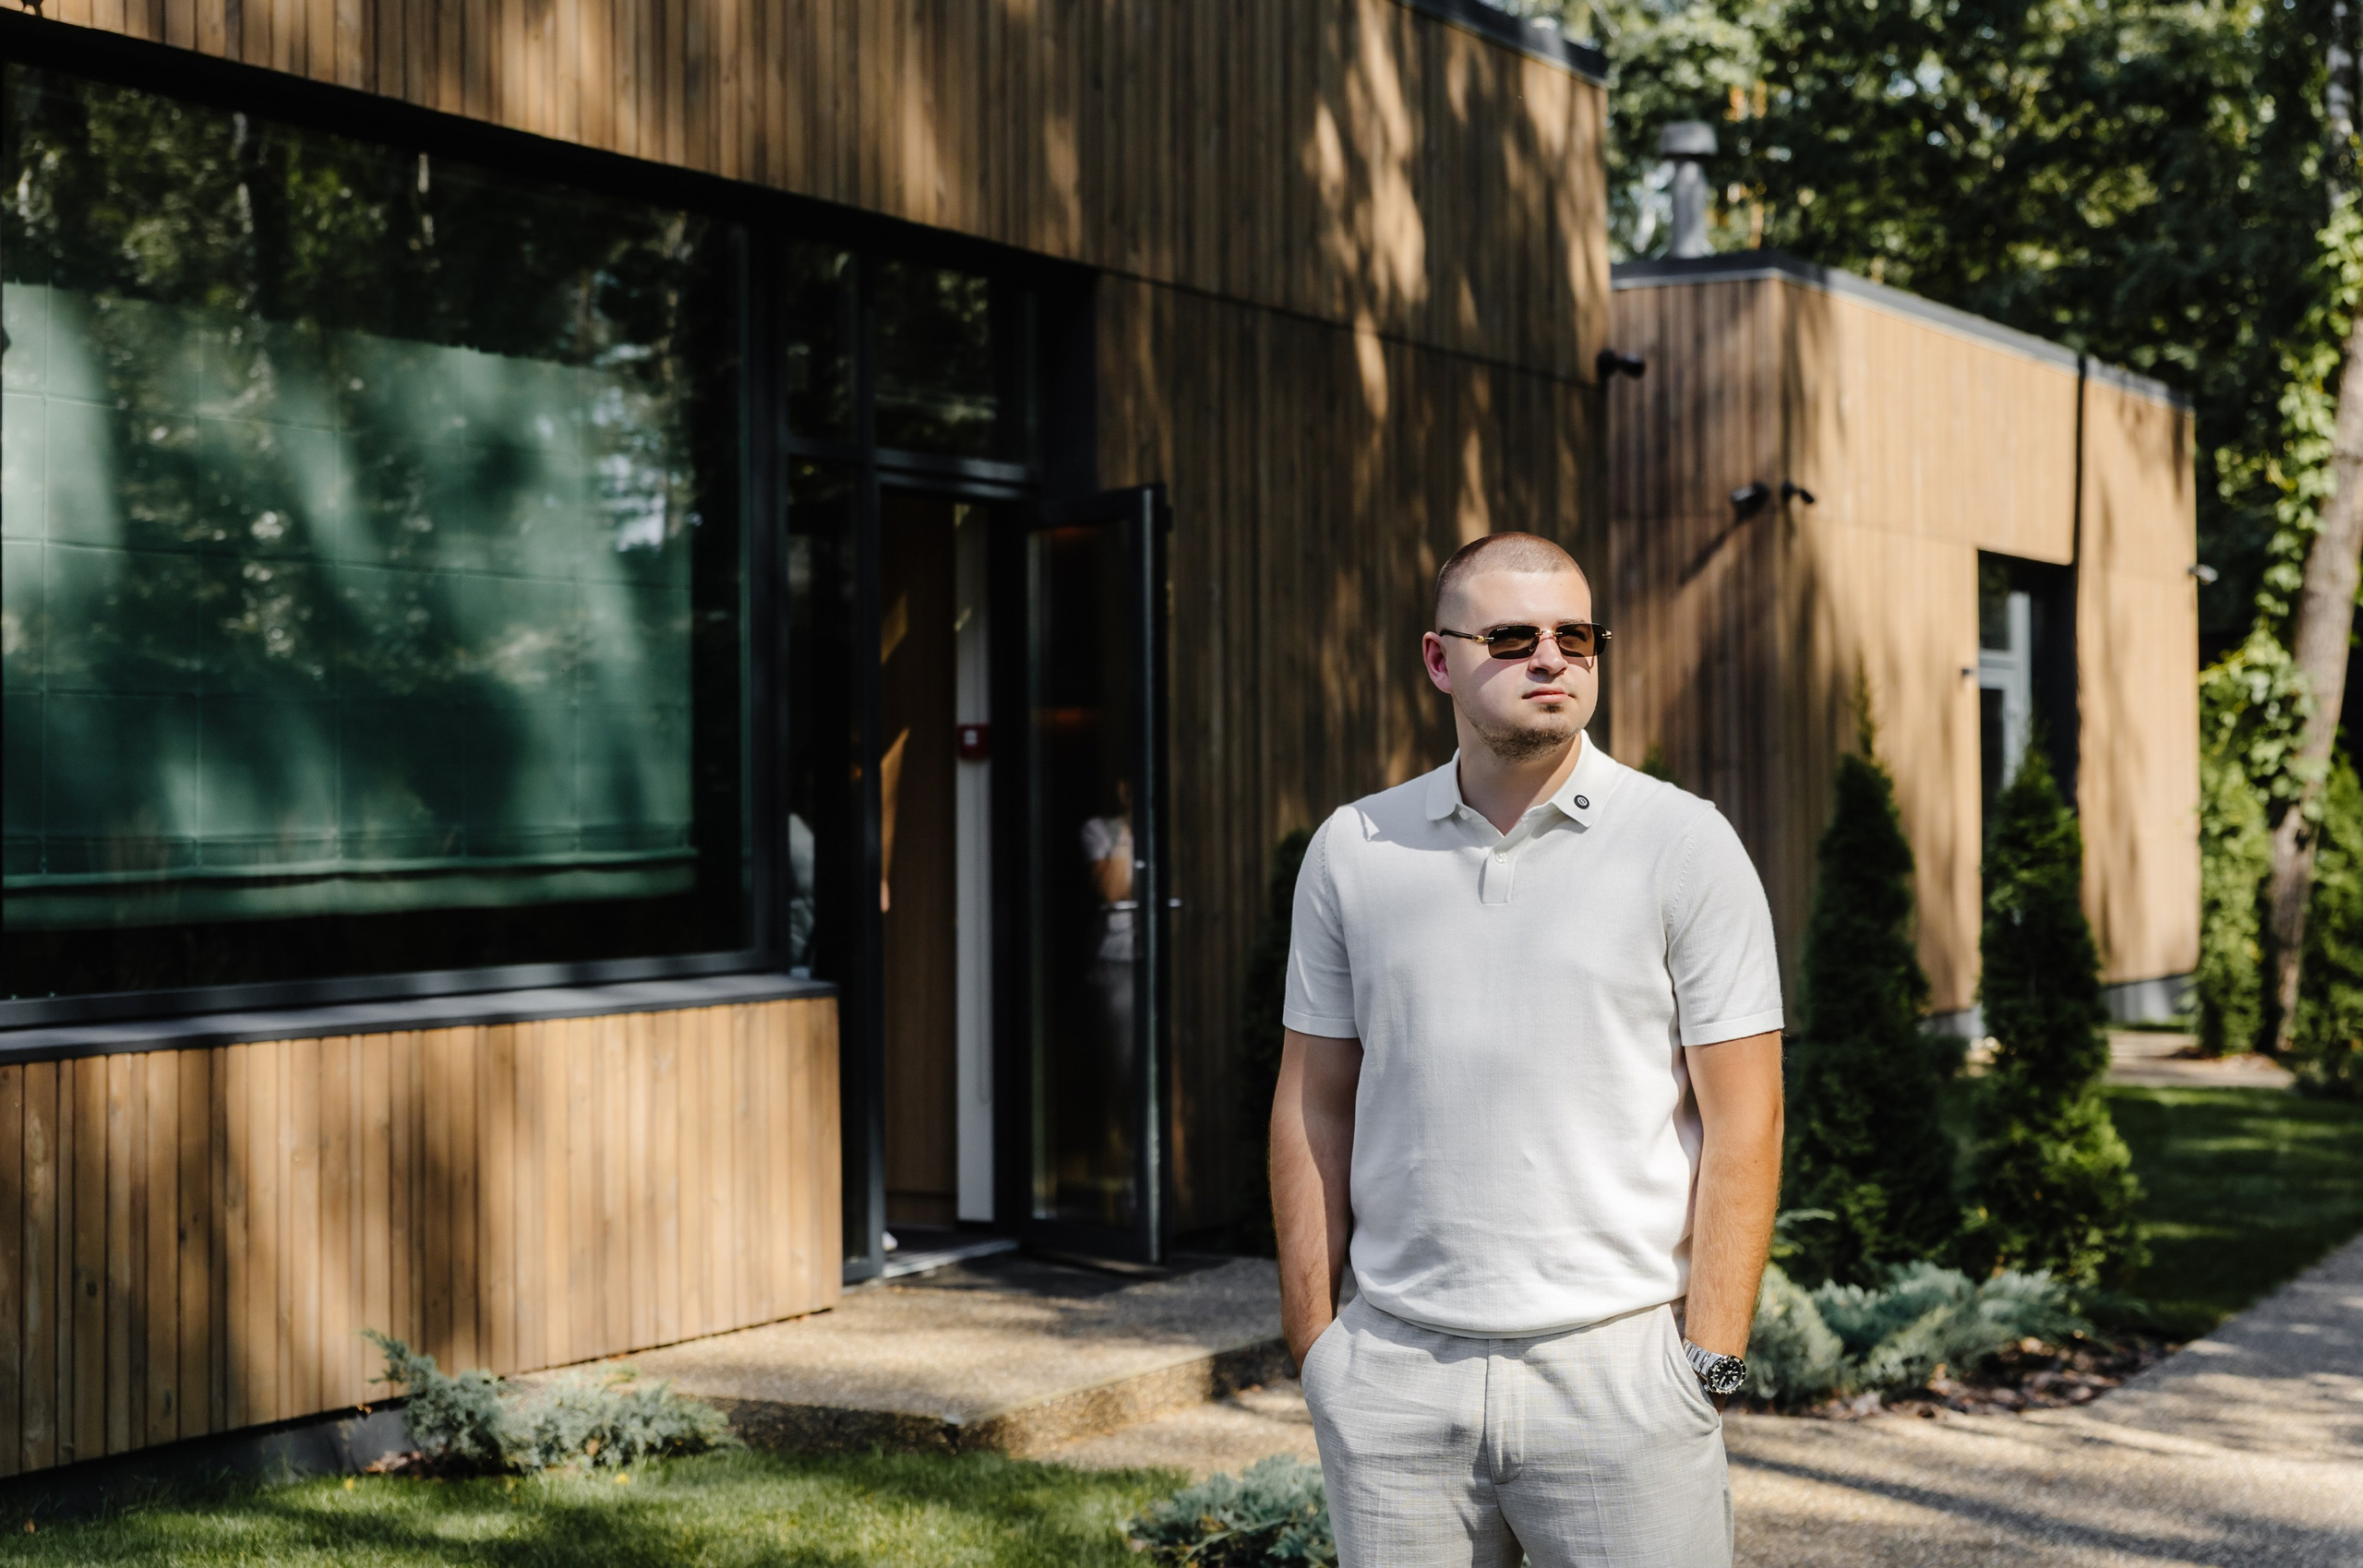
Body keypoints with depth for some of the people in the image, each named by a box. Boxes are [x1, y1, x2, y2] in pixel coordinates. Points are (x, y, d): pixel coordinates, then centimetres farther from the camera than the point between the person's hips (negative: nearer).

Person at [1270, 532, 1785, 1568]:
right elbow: (1313, 1110, 10)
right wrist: (1313, 1345, 5)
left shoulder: (1686, 844, -1)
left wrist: (1710, 1360, -8)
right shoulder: (1351, 850, 6)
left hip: (1618, 1364, -2)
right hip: (1393, 1368, 2)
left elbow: (1742, 1120, -3)